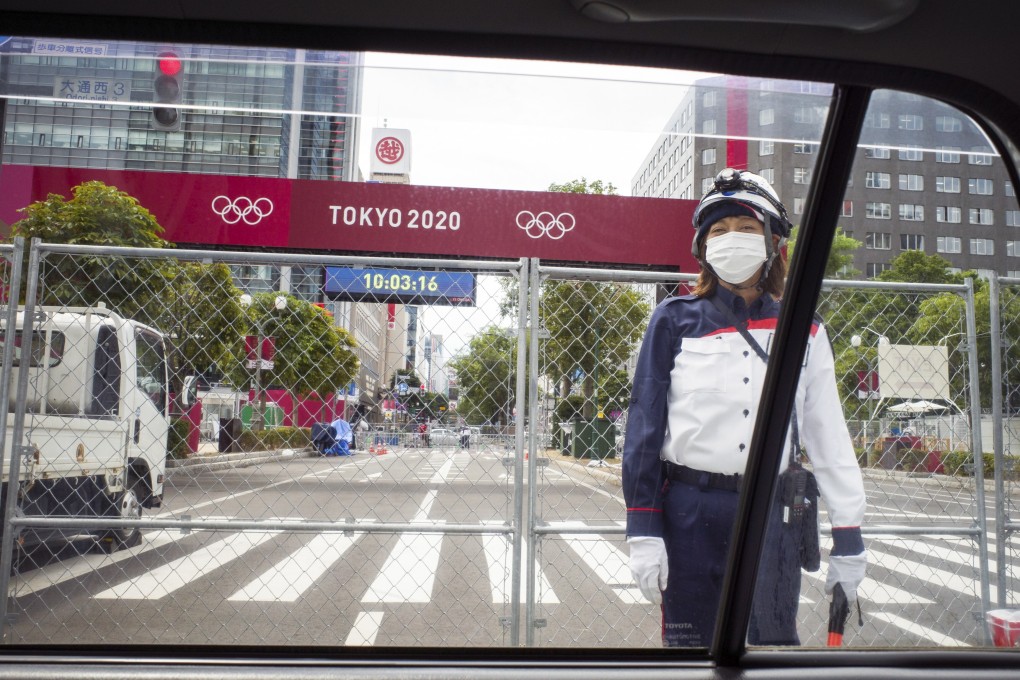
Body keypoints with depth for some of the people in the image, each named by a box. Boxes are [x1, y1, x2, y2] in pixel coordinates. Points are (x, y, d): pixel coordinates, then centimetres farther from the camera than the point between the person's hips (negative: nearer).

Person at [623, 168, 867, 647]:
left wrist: (849, 537, 5)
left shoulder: (803, 331, 7)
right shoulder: (675, 320, 2)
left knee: (775, 636, 7)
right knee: (691, 639, 7)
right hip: (691, 514, -1)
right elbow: (644, 425, -1)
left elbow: (829, 438, 8)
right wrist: (643, 532, -7)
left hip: (772, 516, 2)